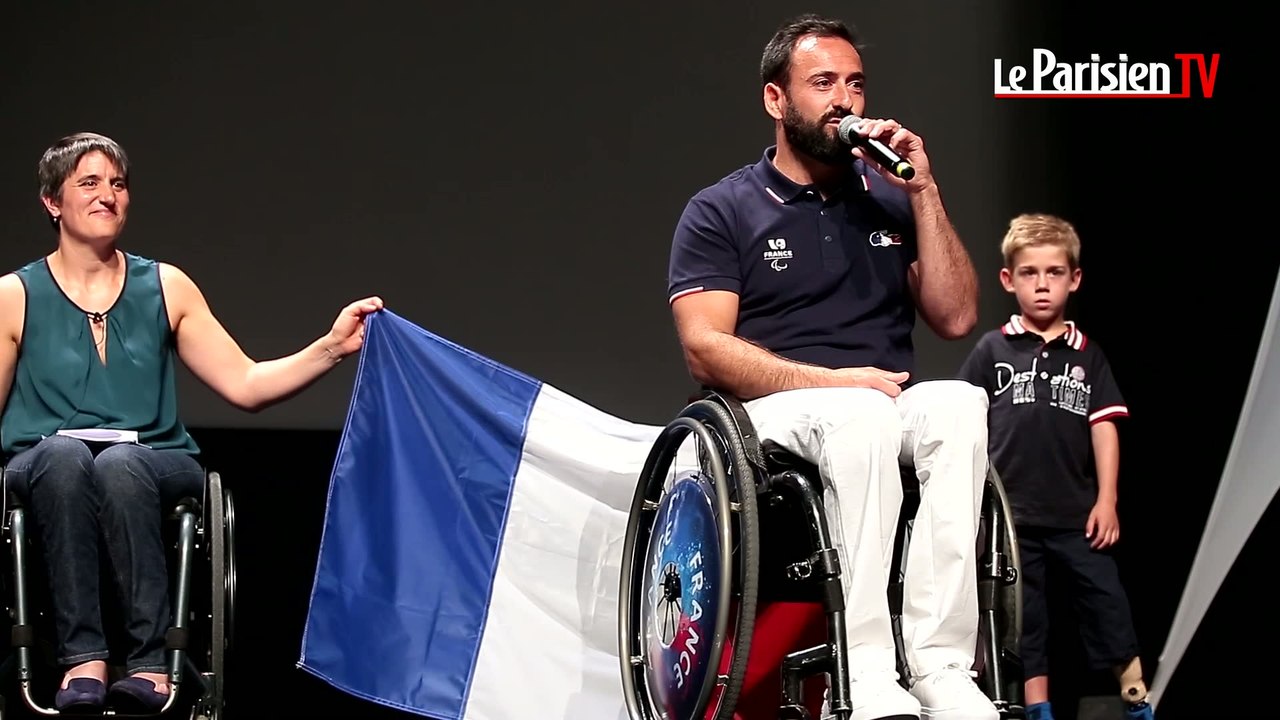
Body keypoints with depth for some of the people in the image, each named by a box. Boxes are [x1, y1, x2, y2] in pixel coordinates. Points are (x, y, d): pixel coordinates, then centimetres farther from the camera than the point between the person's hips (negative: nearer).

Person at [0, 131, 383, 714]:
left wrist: (332, 347, -5)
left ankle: (151, 661, -38)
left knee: (120, 464, -36)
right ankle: (82, 659, -40)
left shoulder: (166, 288, 13)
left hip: (153, 462, 1)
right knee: (64, 454, -38)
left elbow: (245, 385, 8)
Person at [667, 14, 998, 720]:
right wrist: (834, 381, -17)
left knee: (960, 403, -33)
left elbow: (955, 316, 8)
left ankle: (939, 662, -38)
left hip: (888, 406, 3)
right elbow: (705, 349, -6)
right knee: (862, 415, -39)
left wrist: (923, 192, 0)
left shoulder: (890, 201, 18)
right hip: (775, 414, -3)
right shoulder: (719, 212, 7)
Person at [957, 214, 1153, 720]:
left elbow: (1104, 427, 5)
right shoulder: (992, 351, 2)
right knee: (1024, 613, 6)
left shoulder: (1087, 355, 6)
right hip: (1014, 511, -1)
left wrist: (1106, 499, -1)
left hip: (1077, 512, 1)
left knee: (1108, 602, 0)